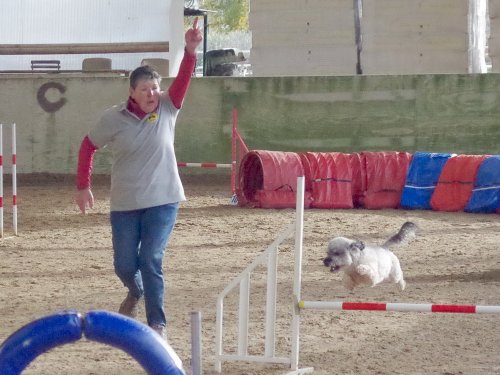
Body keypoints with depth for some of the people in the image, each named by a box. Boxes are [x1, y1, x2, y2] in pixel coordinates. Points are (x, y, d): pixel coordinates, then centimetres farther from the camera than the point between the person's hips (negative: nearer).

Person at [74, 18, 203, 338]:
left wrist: (191, 51, -38)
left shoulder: (168, 108, -5)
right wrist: (83, 186, 6)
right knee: (124, 265, 9)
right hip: (125, 204, 1)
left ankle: (158, 323, 1)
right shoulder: (114, 118, -7)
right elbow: (88, 146, 6)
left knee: (151, 261, -10)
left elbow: (183, 79, -21)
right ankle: (136, 293, 44)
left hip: (163, 201, -1)